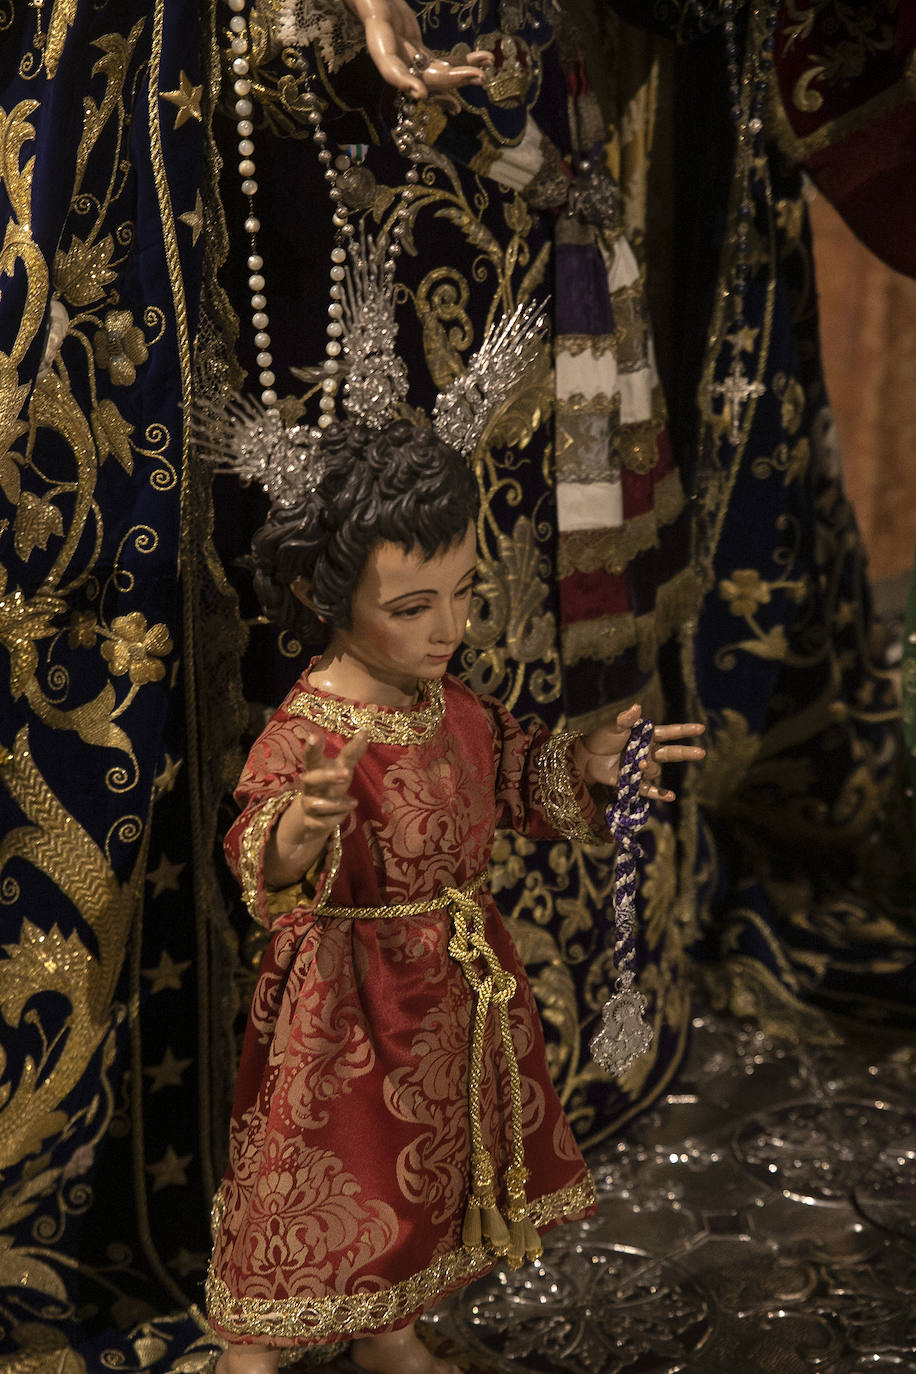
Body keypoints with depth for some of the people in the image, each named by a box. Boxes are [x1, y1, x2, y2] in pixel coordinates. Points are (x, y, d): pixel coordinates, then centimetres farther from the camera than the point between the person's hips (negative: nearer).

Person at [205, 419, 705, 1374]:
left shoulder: (447, 701, -3)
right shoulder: (307, 735, -27)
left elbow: (501, 779, 14)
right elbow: (259, 863, -36)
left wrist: (583, 765, -1)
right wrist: (297, 836, -58)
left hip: (454, 985, 8)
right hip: (348, 1002, -8)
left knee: (421, 1166, 23)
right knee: (322, 1173, 7)